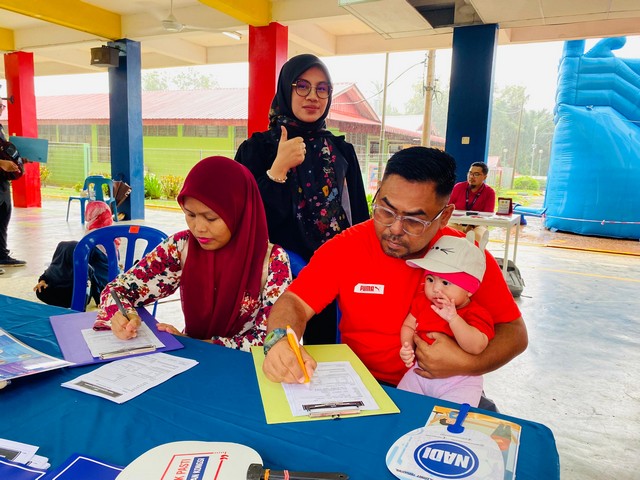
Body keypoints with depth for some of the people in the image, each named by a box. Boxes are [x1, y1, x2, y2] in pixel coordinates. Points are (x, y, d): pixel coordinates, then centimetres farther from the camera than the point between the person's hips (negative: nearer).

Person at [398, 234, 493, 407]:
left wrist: (453, 318, -39)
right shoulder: (422, 301, 0)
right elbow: (408, 326, 10)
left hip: (459, 381, -4)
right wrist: (407, 347, -11)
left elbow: (476, 347, -30)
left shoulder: (476, 314, -15)